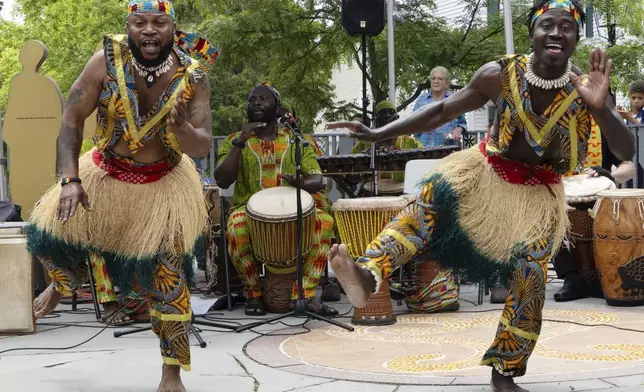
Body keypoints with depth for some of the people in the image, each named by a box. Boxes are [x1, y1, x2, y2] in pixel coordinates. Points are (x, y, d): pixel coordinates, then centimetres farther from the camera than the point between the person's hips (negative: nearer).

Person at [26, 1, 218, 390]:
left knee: (168, 279, -2)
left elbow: (203, 147, -19)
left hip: (164, 185, -2)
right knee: (48, 232, 2)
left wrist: (181, 128, -42)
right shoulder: (106, 61, -20)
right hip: (105, 174, 2)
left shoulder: (193, 77, -19)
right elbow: (72, 118, -13)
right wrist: (70, 179, -21)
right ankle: (63, 285, 40)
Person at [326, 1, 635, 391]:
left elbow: (627, 152, -27)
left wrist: (601, 110, -48)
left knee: (530, 277, -8)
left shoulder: (587, 90, -20)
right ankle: (368, 276, -44)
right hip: (487, 169, 0)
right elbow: (442, 111, -9)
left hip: (538, 194, 0)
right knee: (434, 194, -27)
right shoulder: (500, 74, -18)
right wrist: (378, 134, -16)